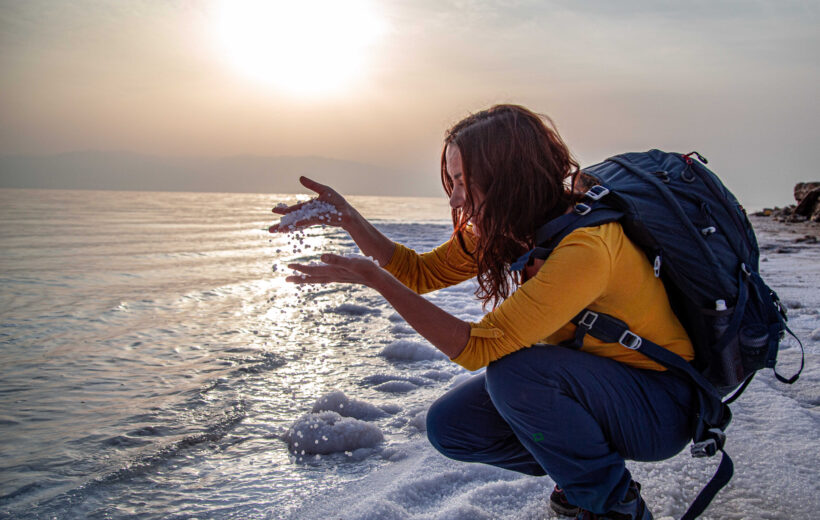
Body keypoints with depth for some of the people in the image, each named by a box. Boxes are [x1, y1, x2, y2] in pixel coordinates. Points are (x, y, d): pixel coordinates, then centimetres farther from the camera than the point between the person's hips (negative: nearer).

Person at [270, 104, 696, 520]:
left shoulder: (585, 246, -33)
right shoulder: (514, 224, -6)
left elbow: (477, 347, -33)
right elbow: (424, 272, 3)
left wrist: (373, 278, -31)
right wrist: (347, 218, -7)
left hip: (661, 409, -7)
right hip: (589, 385, 7)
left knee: (513, 372, -32)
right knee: (449, 426, -4)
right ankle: (582, 473, 14)